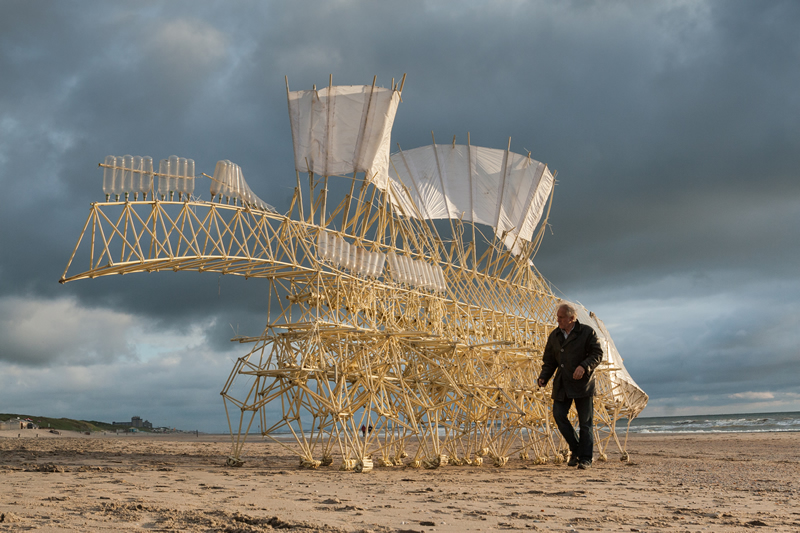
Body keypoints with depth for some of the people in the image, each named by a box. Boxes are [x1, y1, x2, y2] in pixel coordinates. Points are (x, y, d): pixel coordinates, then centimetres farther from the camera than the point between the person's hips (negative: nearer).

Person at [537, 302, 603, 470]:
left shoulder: (587, 332, -3)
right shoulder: (554, 335, 10)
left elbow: (597, 354, -7)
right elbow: (549, 360, 15)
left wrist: (584, 366, -24)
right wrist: (543, 377, -1)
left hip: (583, 382, -4)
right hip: (562, 383, 4)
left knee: (585, 421, -1)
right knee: (559, 414, -8)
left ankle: (585, 458, 8)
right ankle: (576, 449, 11)